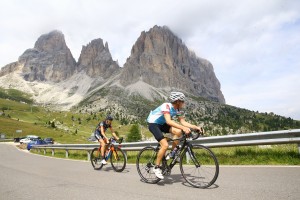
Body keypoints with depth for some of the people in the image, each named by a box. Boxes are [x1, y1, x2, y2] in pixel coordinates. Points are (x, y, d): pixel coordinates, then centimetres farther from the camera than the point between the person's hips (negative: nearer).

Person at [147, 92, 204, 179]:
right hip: (153, 123, -7)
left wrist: (196, 127, -18)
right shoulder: (166, 106, -27)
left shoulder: (178, 110, -3)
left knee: (178, 131, -17)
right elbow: (168, 121, -40)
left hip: (161, 124, 7)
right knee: (165, 145, -22)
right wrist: (183, 128, -48)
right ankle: (157, 167, -4)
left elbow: (183, 122, -7)